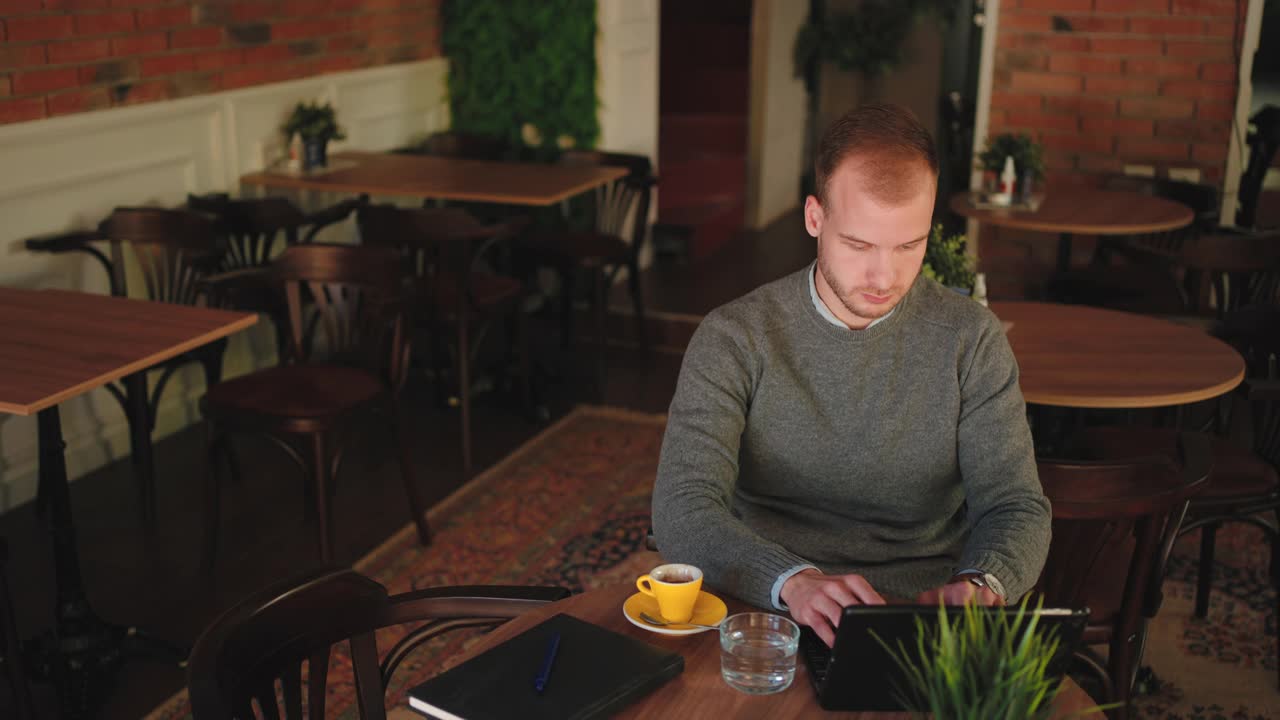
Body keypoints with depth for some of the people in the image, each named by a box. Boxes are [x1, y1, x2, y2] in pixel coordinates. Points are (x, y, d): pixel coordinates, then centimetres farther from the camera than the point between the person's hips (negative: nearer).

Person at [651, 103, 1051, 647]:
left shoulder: (970, 338, 4)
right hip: (771, 614, -1)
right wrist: (794, 581, -31)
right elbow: (683, 512, -12)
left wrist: (981, 584, -21)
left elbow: (1016, 506, 3)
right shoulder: (734, 338, -2)